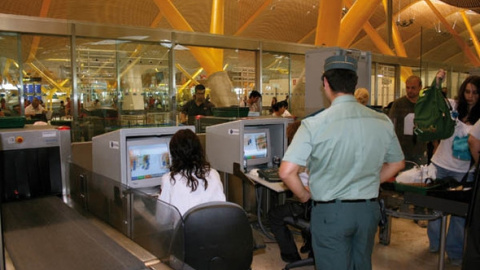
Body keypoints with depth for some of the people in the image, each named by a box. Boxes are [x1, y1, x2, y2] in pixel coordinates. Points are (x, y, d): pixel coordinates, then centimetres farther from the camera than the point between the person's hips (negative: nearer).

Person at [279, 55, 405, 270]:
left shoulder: (314, 124, -17)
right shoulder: (382, 121, -4)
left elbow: (286, 171, -20)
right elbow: (397, 164, 11)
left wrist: (304, 195, -3)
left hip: (330, 211, -4)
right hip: (369, 209, 5)